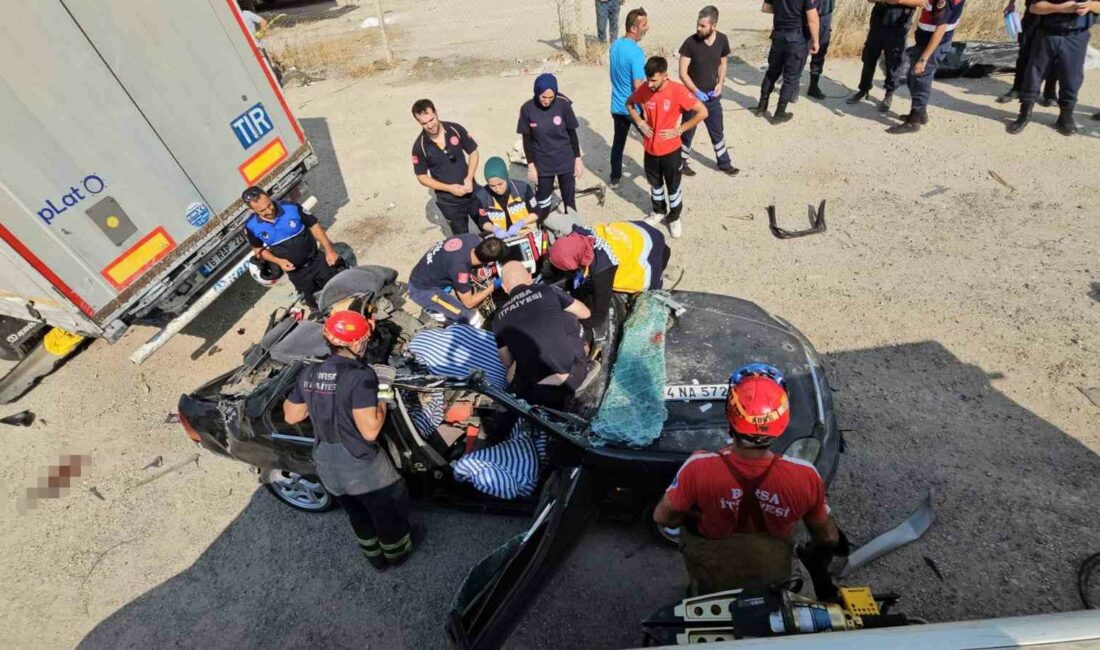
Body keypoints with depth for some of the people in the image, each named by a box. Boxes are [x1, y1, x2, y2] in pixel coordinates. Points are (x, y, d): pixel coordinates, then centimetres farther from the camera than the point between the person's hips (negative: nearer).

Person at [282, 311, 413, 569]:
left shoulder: (308, 373, -5)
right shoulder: (360, 376, -26)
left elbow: (291, 416, 7)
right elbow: (370, 431, -27)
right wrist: (382, 402, -12)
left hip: (326, 466, 7)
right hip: (363, 468, -6)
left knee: (358, 516, 31)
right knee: (390, 511, 23)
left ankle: (375, 557, 52)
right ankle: (396, 553, 46)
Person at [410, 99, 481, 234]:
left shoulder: (456, 129, -11)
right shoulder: (419, 146, -15)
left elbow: (473, 152, 0)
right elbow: (422, 177, -7)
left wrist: (469, 178, -16)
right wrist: (449, 188, -18)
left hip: (472, 192, 2)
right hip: (449, 201, -1)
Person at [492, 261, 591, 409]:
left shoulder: (499, 318, 9)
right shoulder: (547, 291, 3)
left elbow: (506, 363, 16)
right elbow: (585, 313, 16)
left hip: (538, 392, 1)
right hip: (574, 374, -1)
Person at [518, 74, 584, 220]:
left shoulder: (563, 104, -13)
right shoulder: (527, 108, -12)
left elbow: (572, 133, -3)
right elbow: (527, 140, -3)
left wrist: (578, 159, -1)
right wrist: (531, 165, -4)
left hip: (565, 161, 0)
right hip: (542, 164, 0)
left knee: (569, 199, 8)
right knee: (543, 201, 8)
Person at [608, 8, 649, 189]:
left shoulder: (615, 45, 2)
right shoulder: (635, 52, -23)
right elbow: (639, 86, -24)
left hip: (617, 106, 7)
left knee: (618, 142, 16)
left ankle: (615, 179, 24)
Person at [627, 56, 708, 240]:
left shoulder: (678, 91, -20)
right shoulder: (644, 89, -9)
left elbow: (703, 112, -17)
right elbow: (629, 103, 12)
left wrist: (679, 130, -17)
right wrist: (640, 123, -2)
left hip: (670, 149, -3)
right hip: (650, 148, 4)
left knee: (673, 186, 10)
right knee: (655, 183, 20)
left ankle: (674, 218, 29)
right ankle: (658, 212, 42)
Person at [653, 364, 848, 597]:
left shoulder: (699, 468, -37)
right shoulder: (804, 476, -32)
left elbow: (662, 517, -19)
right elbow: (828, 536, -12)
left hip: (712, 572, -1)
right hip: (771, 576, 2)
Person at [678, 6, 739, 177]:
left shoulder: (722, 40, -6)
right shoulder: (690, 42, -17)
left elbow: (723, 63, 9)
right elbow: (682, 73, -15)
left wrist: (720, 83, -7)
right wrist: (696, 91, -22)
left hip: (712, 95, 4)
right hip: (693, 95, -3)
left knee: (717, 131, 15)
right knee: (688, 132, 9)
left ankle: (724, 163, 30)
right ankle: (681, 163, 28)